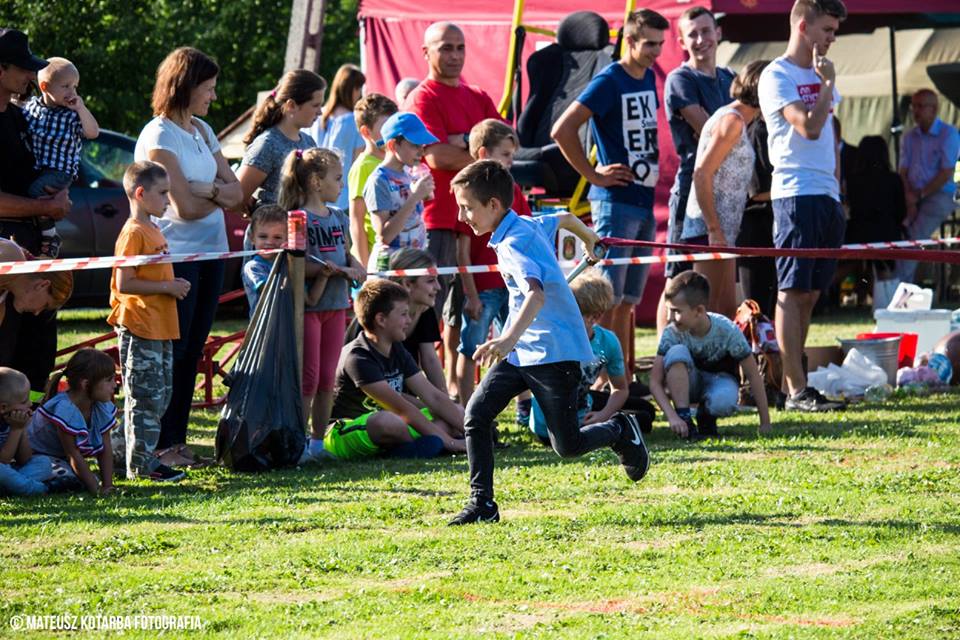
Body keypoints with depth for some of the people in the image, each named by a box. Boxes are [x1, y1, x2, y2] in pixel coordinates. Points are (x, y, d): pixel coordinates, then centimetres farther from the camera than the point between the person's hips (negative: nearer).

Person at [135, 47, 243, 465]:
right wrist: (221, 195, 2)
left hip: (210, 252, 7)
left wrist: (210, 189, -11)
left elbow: (236, 192, 10)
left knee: (191, 352, 8)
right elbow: (186, 207, -16)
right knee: (171, 352, -5)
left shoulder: (202, 131, 14)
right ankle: (160, 446, -2)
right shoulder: (159, 136, -10)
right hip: (175, 255, -7)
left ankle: (177, 441, 12)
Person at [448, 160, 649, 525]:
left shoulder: (513, 244, -22)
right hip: (522, 350, 9)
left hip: (554, 353, -9)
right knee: (476, 414, -6)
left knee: (568, 446, -2)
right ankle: (482, 503, -3)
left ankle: (619, 431, 28)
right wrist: (589, 239, 50)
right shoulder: (528, 225, 5)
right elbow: (564, 218, 26)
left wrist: (510, 339, -55)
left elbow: (536, 294, -39)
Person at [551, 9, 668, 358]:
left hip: (644, 203, 8)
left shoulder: (650, 79, 13)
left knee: (627, 302, 10)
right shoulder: (608, 82, -11)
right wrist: (594, 175, -14)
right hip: (615, 202, -8)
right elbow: (562, 130, -18)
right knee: (607, 300, -8)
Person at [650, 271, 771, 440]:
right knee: (677, 352, -32)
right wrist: (673, 417, -39)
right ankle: (684, 418, -27)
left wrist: (765, 423, -19)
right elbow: (655, 381, -24)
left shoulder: (727, 331, -27)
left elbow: (754, 375, -19)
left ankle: (706, 415, -2)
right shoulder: (672, 333, -23)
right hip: (687, 383, 1)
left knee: (723, 401, -39)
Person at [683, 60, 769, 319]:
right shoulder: (732, 120, -10)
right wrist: (714, 229, -21)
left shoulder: (735, 120, 19)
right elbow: (702, 173, -18)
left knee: (727, 309, 10)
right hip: (709, 229, -10)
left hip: (721, 231, 10)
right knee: (708, 309, -11)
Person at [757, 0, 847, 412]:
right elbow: (809, 127, -19)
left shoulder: (820, 75, 19)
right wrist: (827, 83, -7)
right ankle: (796, 390, -12)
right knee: (793, 291, -8)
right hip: (796, 193, -8)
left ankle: (792, 383, 11)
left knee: (809, 292, 8)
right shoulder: (776, 76, -7)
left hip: (827, 195, 8)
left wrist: (838, 193, 17)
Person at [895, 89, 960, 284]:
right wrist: (909, 201, -6)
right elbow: (903, 171, 10)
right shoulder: (910, 136, 15)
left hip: (939, 196, -5)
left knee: (914, 240, -21)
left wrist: (919, 195, -8)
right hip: (914, 197, 5)